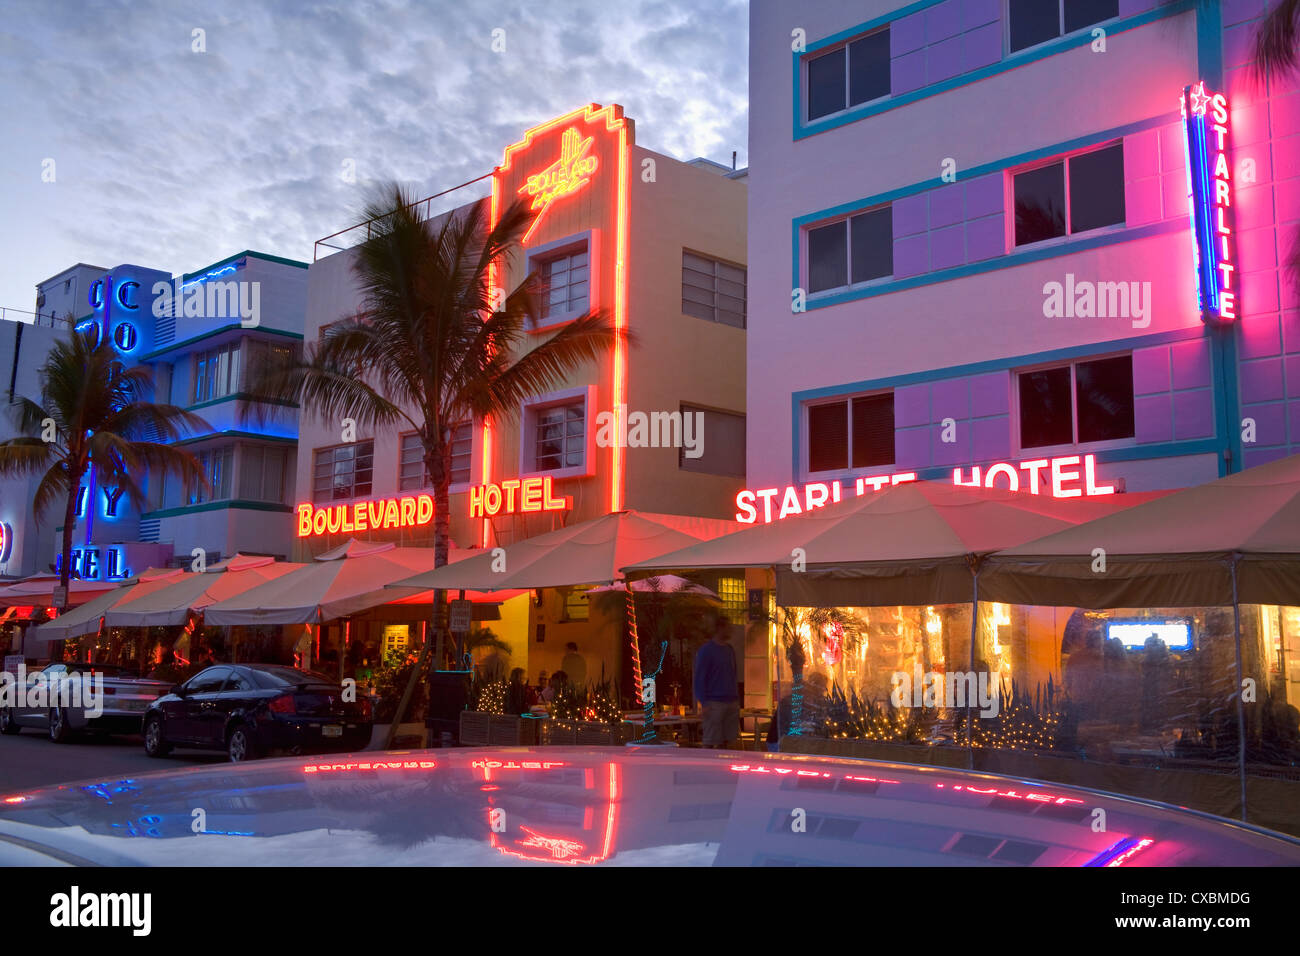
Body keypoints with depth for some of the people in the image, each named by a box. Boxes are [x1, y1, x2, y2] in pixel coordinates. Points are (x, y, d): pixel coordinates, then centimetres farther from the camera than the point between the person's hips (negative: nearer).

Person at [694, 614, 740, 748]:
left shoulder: (729, 649, 14)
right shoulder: (705, 650, -7)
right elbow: (699, 679, -9)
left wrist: (737, 700, 16)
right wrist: (703, 704, -16)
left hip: (732, 703, 7)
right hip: (714, 703, -7)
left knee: (725, 742, 9)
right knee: (709, 742, -4)